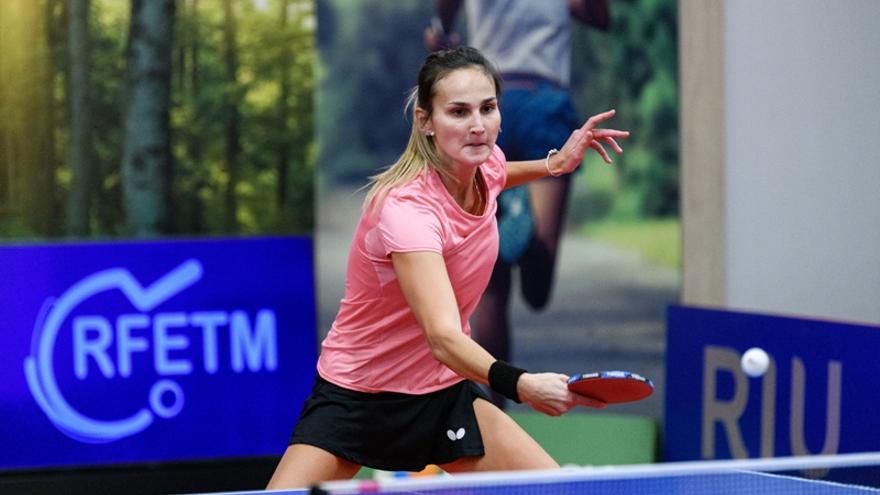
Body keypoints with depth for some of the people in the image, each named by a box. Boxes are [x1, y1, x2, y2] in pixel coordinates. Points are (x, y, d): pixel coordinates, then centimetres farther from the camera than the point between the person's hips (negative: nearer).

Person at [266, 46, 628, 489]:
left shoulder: (485, 163, -8)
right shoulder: (405, 208, -31)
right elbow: (443, 337, -43)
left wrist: (553, 164, 6)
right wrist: (520, 385, -59)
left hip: (443, 392, 6)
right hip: (355, 395, -6)